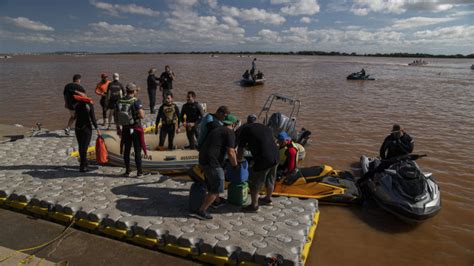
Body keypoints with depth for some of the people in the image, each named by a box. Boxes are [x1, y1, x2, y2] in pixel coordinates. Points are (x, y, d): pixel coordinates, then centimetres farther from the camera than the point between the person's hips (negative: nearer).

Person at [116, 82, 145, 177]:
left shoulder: (119, 102, 3)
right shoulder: (136, 101, -14)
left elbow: (116, 117, 8)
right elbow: (142, 116, -21)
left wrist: (118, 128, 17)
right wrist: (142, 111, 1)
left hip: (125, 129, 4)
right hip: (136, 129, -4)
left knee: (126, 150, 12)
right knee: (137, 150, 2)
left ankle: (127, 171, 19)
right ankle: (139, 171, 6)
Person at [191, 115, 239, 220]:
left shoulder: (217, 130, 20)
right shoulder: (230, 133, -6)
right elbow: (230, 153, -14)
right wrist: (235, 164, 3)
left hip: (203, 159, 9)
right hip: (212, 162, -9)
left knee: (213, 184, 26)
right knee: (217, 188, 0)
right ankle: (201, 211, 1)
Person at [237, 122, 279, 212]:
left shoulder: (244, 129, 2)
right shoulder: (266, 127, 22)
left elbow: (240, 149, 6)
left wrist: (239, 158, 25)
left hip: (263, 160, -8)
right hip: (275, 157, 8)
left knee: (254, 184, 12)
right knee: (270, 180, 27)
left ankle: (254, 205, 26)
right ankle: (268, 199, 47)